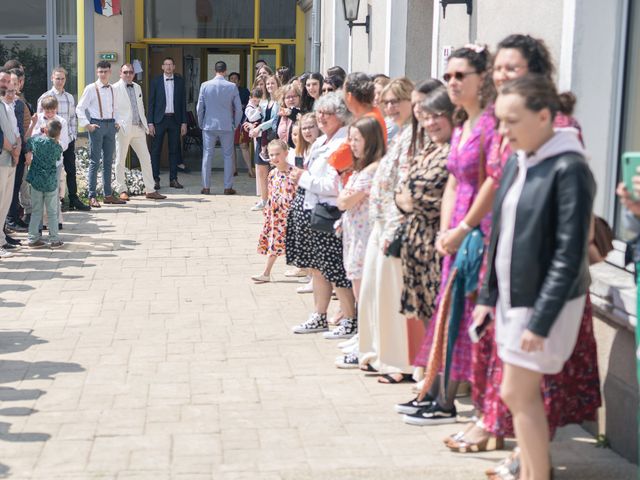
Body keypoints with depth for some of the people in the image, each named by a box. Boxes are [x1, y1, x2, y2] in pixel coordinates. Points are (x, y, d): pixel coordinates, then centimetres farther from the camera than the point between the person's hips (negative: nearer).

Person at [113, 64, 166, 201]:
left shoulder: (137, 87, 18)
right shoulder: (115, 88, -3)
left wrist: (145, 125, 15)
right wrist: (116, 123, -17)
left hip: (138, 128, 6)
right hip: (124, 128, -6)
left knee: (146, 159, 3)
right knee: (120, 160, 1)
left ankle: (150, 190, 8)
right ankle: (122, 190, 10)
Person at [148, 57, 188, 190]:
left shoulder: (180, 81, 7)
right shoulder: (156, 81, 2)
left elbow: (183, 102, 7)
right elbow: (151, 103, 2)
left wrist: (184, 122, 2)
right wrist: (150, 123, -5)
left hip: (175, 119, 2)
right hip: (160, 119, -2)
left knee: (174, 149, 5)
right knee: (156, 150, -2)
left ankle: (173, 179, 11)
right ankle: (155, 179, 3)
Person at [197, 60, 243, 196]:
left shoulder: (205, 85, -4)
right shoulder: (232, 86, -5)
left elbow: (200, 107, 0)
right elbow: (238, 108, -1)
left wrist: (201, 124, 13)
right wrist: (235, 125, 12)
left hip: (209, 125, 1)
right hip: (227, 126, -1)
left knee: (207, 156, 7)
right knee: (228, 156, 7)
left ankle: (206, 187, 7)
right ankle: (228, 188, 7)